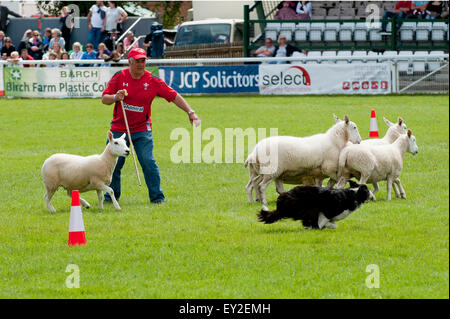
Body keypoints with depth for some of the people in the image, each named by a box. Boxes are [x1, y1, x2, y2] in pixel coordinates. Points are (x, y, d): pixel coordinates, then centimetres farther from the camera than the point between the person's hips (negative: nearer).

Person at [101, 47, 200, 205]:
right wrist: (115, 97, -24)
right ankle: (111, 196, 22)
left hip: (142, 130, -1)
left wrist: (190, 112, -15)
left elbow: (174, 96, -6)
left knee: (148, 162, -12)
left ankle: (157, 196, -3)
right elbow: (104, 98, -1)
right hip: (119, 129, 1)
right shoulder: (119, 77, -3)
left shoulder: (153, 81, -5)